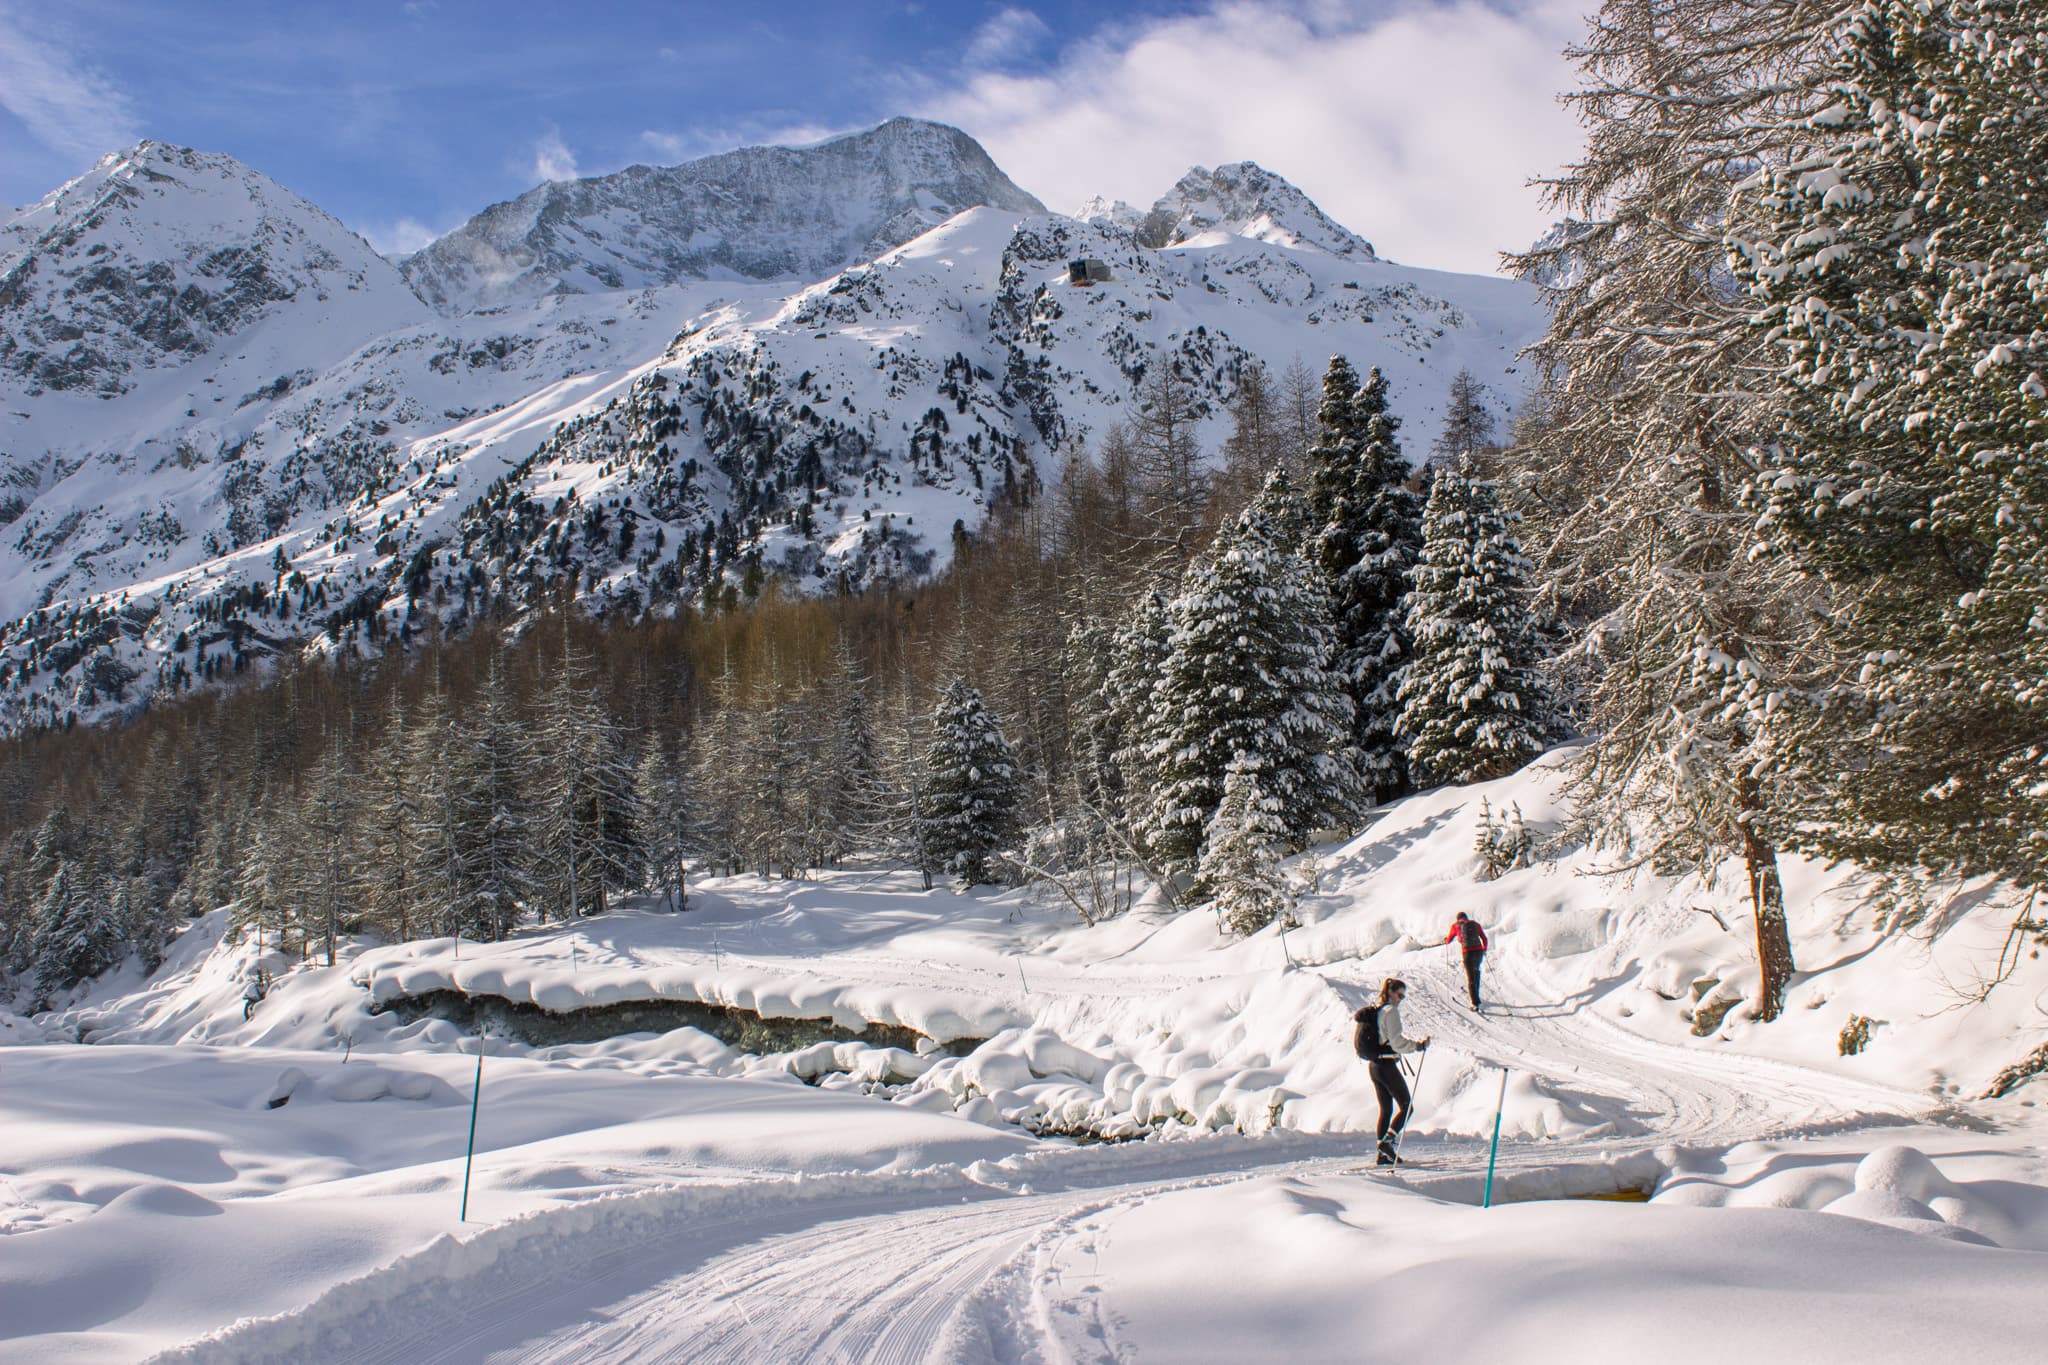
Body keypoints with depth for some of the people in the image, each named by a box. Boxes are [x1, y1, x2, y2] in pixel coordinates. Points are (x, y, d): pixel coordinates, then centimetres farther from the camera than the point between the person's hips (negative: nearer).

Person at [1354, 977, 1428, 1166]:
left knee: (1386, 1109, 14)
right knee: (1406, 1106, 1)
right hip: (1387, 1065, -9)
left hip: (1373, 1065, 9)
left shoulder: (1374, 1010, 13)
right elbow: (1397, 1042, -19)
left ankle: (1383, 1154, 12)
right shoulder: (1391, 1011, -13)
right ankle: (1388, 1141, -12)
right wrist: (1419, 1045, -14)